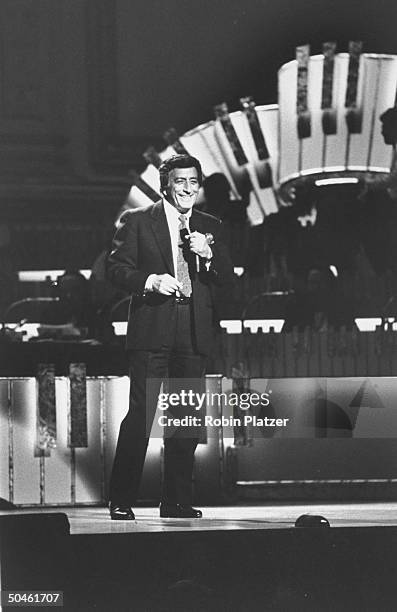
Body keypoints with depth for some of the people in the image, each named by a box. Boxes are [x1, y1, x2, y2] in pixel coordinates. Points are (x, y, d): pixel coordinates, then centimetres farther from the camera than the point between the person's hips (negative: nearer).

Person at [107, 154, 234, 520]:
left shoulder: (210, 228, 17)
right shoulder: (137, 221, 7)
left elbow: (227, 279, 12)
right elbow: (118, 269, 1)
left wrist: (208, 255, -6)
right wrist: (151, 281, -15)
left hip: (194, 333, 4)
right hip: (151, 330, -4)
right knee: (141, 414, -9)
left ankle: (177, 500, 10)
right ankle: (121, 501, -4)